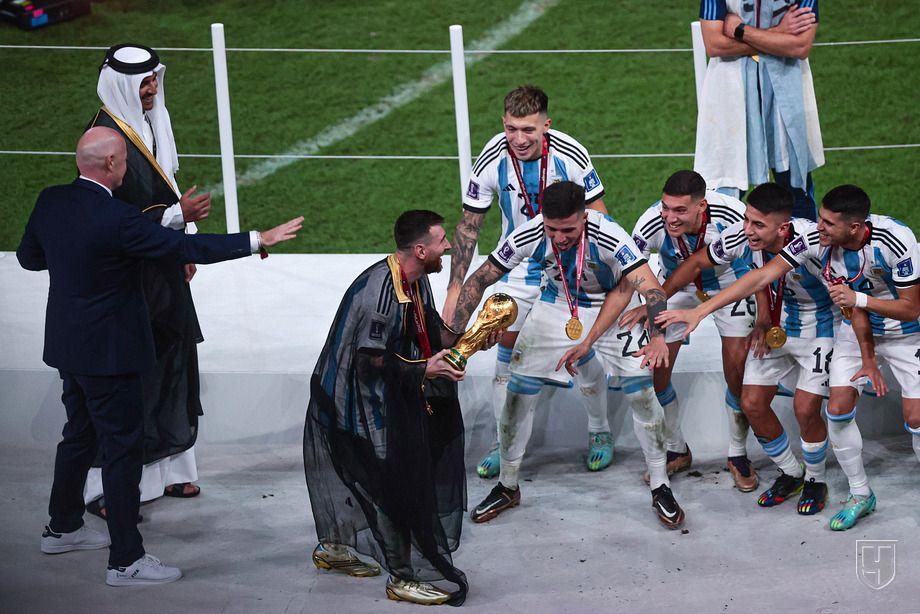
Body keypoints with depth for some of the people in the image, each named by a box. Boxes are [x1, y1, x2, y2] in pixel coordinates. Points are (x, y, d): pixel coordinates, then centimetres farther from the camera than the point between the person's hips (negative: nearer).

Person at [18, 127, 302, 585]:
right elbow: (188, 248, -23)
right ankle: (126, 560, 4)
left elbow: (28, 256, 13)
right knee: (123, 448, -1)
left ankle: (62, 528, 39)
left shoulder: (50, 201, -2)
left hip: (68, 345, 9)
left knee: (80, 434, 24)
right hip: (107, 353, -8)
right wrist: (258, 240, -17)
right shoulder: (116, 220, -26)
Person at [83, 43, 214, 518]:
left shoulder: (149, 123, 8)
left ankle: (163, 470, 25)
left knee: (170, 364, 14)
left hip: (163, 269, 9)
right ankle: (106, 489, 1)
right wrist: (178, 214, -26)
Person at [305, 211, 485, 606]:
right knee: (400, 483, -6)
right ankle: (403, 578, 3)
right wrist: (425, 370, -25)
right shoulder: (378, 291, -28)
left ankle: (333, 549, 38)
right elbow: (369, 360, -27)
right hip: (360, 403, -10)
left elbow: (430, 333, 13)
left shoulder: (415, 280, 3)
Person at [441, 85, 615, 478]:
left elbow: (598, 217, -9)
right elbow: (468, 226, -9)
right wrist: (455, 290, -10)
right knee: (508, 350, -1)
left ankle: (599, 432, 21)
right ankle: (504, 442, 14)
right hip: (518, 265, 1)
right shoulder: (493, 159, -20)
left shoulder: (570, 155, -23)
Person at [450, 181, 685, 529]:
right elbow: (479, 281, -15)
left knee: (642, 392, -13)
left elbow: (650, 288, -41)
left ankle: (660, 488, 4)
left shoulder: (608, 236, -35)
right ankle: (507, 487, 16)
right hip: (556, 306, 2)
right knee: (518, 392, -3)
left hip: (613, 307, -2)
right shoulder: (529, 236, -27)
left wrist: (658, 338, -59)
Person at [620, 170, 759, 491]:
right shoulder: (651, 224, -34)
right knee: (654, 370, -3)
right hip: (676, 287, 1)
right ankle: (676, 451, 21)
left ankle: (738, 455, 14)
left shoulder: (732, 215, -36)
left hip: (728, 281, -1)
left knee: (739, 367, -10)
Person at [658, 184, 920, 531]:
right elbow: (762, 276, -21)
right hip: (857, 331, 4)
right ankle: (860, 495, 14)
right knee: (838, 410, -4)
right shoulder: (816, 239, -23)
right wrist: (700, 311, -24)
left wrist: (859, 300, -34)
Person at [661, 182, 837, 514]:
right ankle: (791, 474, 26)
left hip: (819, 328, -5)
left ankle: (815, 481, 18)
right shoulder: (741, 238, -23)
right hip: (776, 325, 5)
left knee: (806, 409, -11)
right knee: (752, 404, 2)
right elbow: (697, 263, -3)